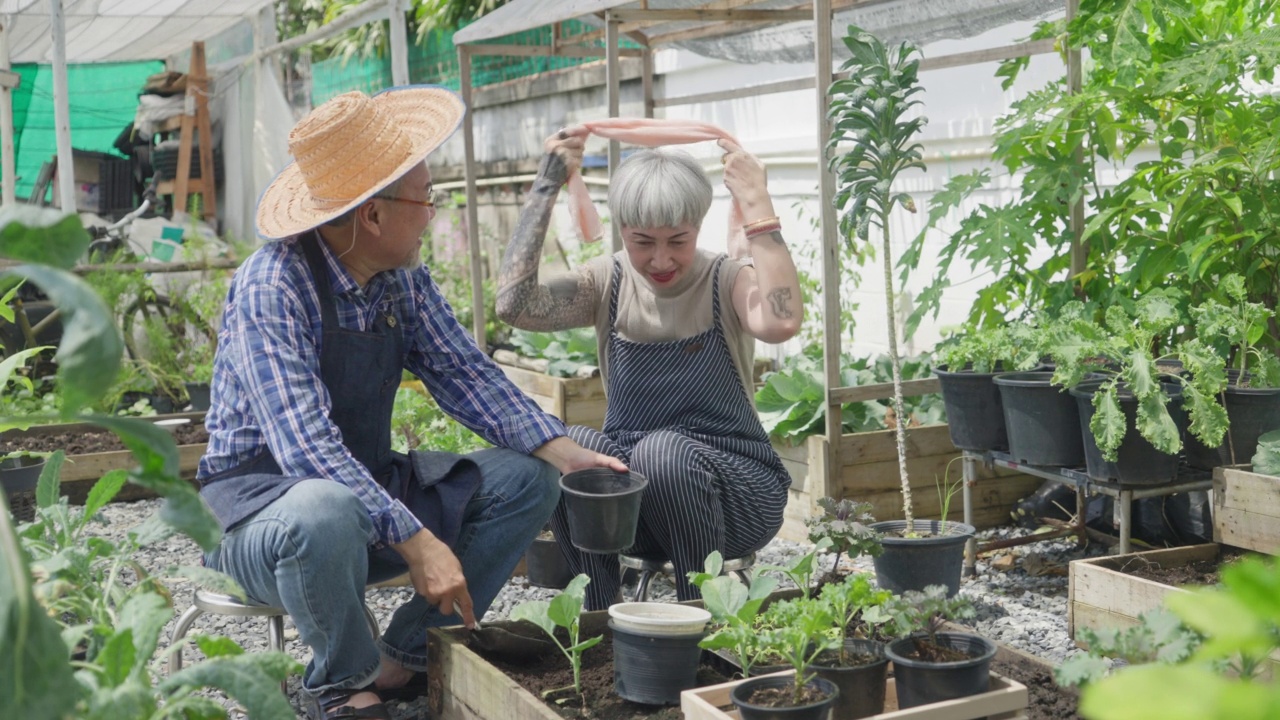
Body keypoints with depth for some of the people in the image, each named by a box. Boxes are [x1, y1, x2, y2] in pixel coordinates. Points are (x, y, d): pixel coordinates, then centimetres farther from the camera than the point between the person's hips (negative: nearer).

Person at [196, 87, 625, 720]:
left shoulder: (404, 277, -1)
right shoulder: (273, 286, -24)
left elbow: (461, 370, 4)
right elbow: (306, 444, -32)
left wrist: (559, 448, -10)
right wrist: (415, 540, -36)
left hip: (367, 484, 7)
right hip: (261, 500, -7)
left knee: (525, 479, -4)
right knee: (326, 514, -40)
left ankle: (405, 658, 0)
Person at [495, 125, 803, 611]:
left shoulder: (725, 283, -10)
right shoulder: (609, 283, -1)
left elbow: (781, 323, -35)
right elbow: (515, 305, -20)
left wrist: (755, 202, -28)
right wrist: (547, 185, -17)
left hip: (734, 489, -3)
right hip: (630, 485, 3)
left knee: (663, 451, -34)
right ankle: (599, 619, -9)